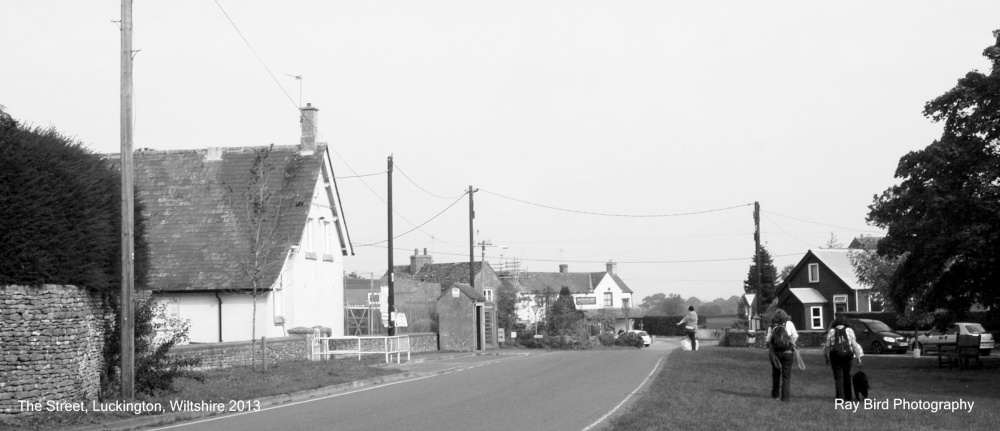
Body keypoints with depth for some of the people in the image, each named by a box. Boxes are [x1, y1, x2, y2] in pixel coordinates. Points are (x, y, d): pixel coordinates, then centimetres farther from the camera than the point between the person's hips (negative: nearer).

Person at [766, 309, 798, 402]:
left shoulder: (772, 326, 1)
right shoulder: (789, 323, -1)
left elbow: (768, 340, -3)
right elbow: (795, 336, -9)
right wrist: (791, 344, 7)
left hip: (775, 352, 2)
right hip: (787, 352, -1)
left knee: (775, 374, 17)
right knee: (786, 375, 5)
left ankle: (775, 395, 22)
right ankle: (785, 396, 1)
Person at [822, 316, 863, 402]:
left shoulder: (831, 331, 5)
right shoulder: (849, 330, 5)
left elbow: (827, 345, 2)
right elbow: (854, 345, 0)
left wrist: (826, 357, 14)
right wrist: (858, 358, 2)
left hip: (835, 355, -1)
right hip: (847, 354, 1)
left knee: (838, 377, 1)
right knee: (847, 375, 15)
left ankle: (840, 397, -12)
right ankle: (847, 397, 22)